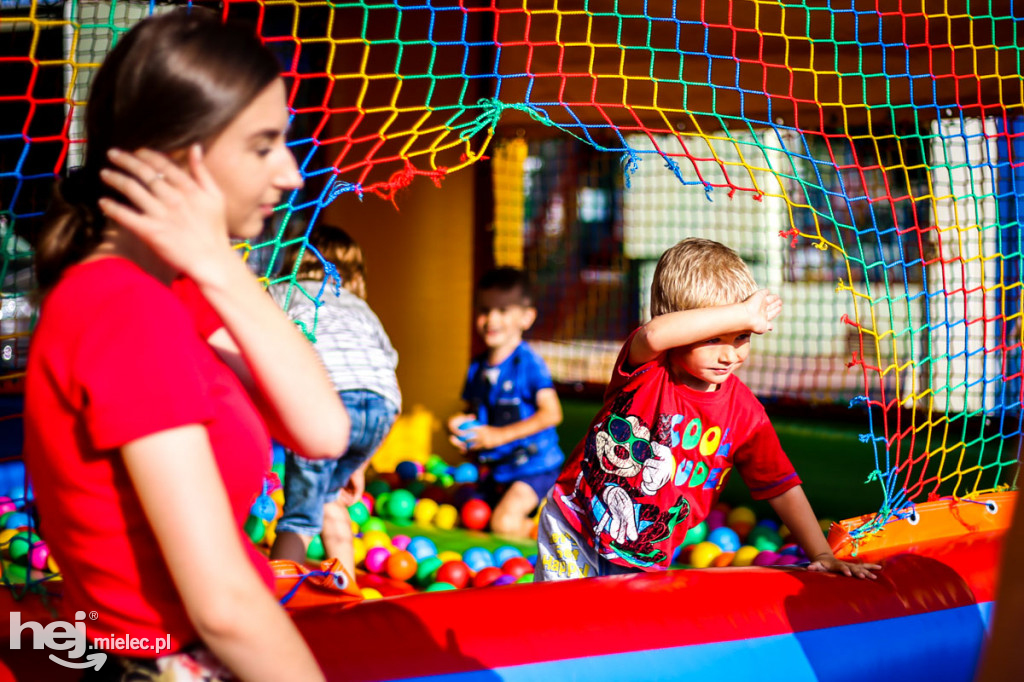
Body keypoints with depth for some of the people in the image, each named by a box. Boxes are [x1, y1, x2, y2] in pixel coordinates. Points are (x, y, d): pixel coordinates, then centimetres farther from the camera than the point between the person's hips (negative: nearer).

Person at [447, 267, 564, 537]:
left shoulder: (528, 363, -16)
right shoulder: (477, 367, 6)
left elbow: (551, 414, -23)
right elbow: (471, 411, 17)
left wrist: (499, 435, -24)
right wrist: (458, 423, -8)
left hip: (533, 466, -8)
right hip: (495, 469, 8)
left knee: (505, 523, -24)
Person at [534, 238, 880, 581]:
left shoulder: (744, 412, -8)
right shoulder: (647, 364, -18)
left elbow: (782, 487, 0)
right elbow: (655, 334, -44)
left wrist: (822, 555, -7)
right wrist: (744, 314, -41)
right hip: (573, 526, -3)